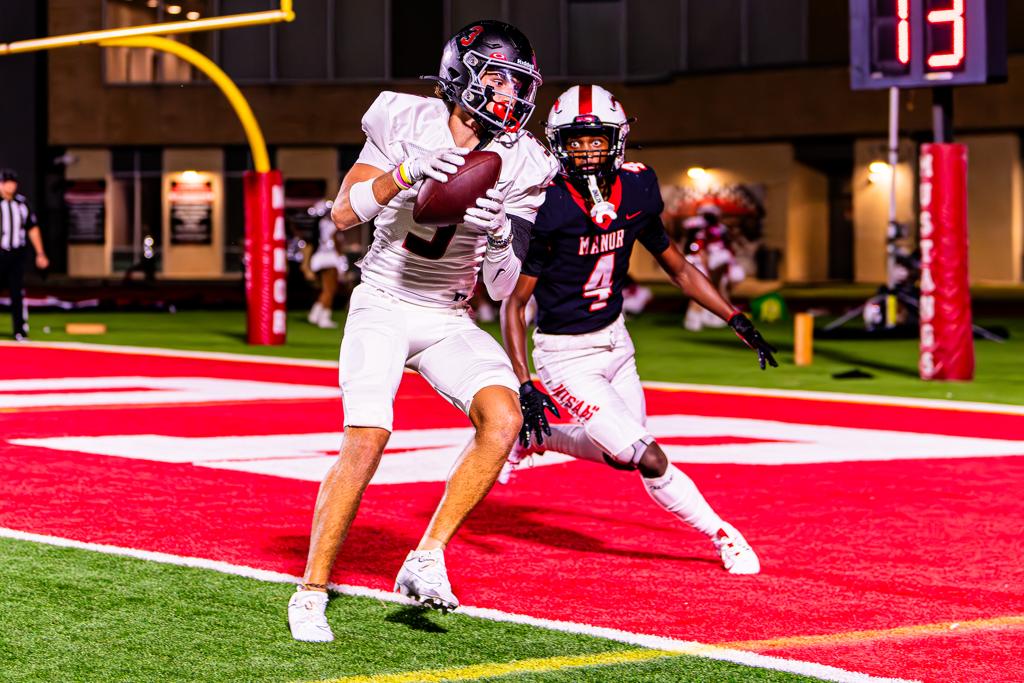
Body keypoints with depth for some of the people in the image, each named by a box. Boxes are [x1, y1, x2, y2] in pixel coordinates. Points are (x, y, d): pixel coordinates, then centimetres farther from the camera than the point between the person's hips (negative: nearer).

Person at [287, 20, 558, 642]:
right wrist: (405, 175, -25)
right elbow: (344, 215, -11)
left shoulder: (518, 167, -5)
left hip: (449, 321, 3)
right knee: (367, 441, -20)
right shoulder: (407, 122, -10)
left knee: (503, 418, -23)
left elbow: (501, 290, -3)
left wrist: (501, 241, -24)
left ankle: (426, 562, -13)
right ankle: (312, 592, -4)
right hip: (384, 306, -3)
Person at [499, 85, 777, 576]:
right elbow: (514, 303, -17)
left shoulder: (636, 192, -7)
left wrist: (736, 320, 2)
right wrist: (524, 385, -22)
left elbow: (677, 268, 7)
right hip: (567, 356, -7)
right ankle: (723, 537, 8)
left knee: (621, 455, 19)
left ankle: (531, 437, 39)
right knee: (649, 461, -11)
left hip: (615, 339, 7)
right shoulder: (547, 209, -23)